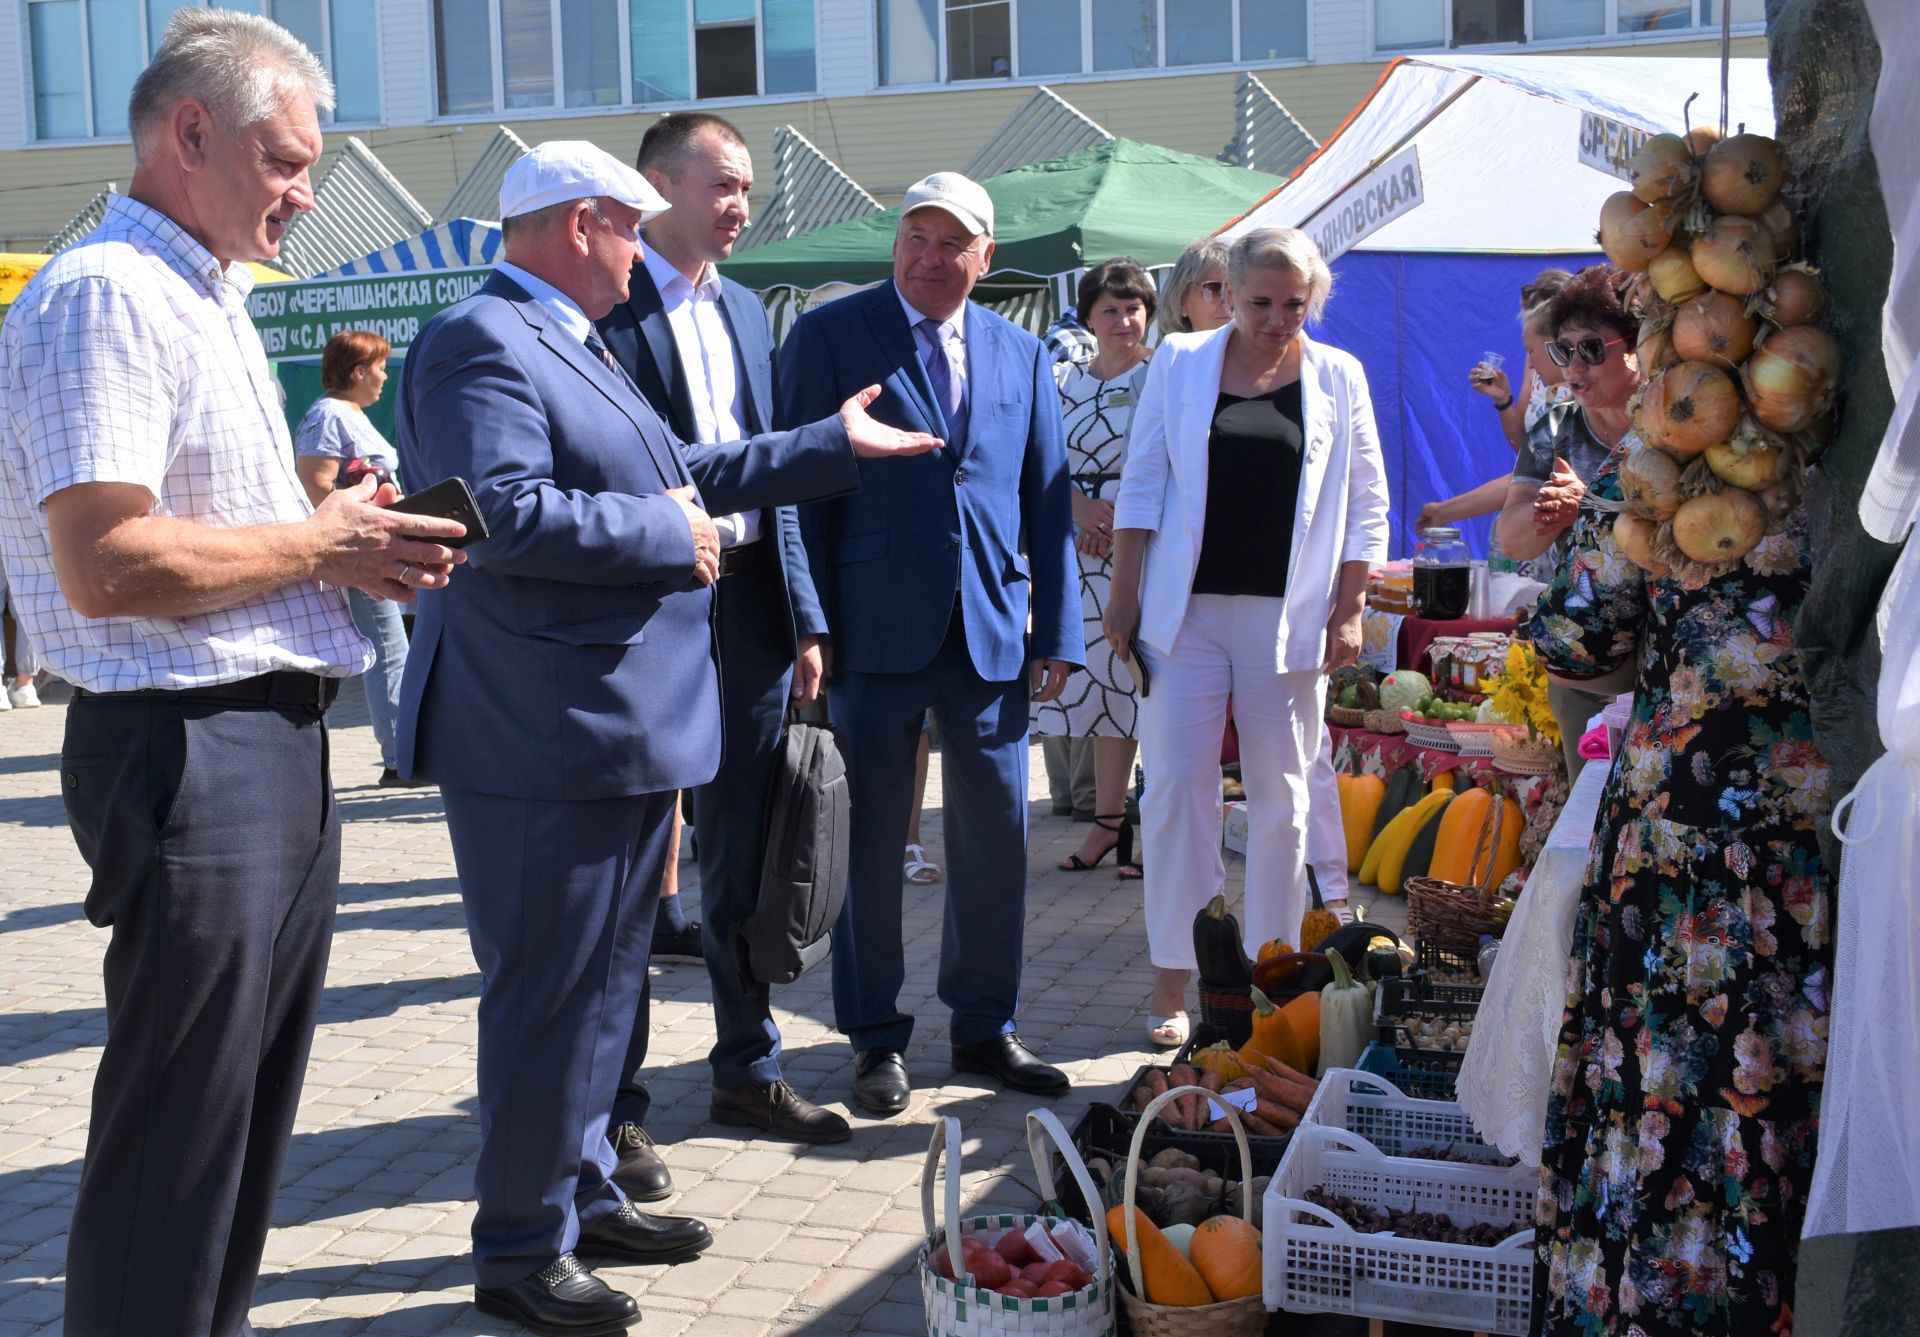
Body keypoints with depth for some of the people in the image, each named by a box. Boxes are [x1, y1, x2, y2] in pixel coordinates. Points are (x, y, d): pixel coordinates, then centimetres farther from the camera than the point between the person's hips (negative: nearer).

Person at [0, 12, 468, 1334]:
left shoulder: (210, 302, 17)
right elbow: (106, 565, -24)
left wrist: (339, 530, 7)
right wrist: (317, 544, -13)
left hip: (278, 737, 10)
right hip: (185, 747, -10)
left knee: (257, 1104, 19)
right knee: (179, 1125, 0)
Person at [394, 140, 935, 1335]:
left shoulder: (573, 345, 18)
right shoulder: (481, 343, -16)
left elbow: (682, 470, 26)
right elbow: (503, 514, -28)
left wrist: (836, 445, 29)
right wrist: (668, 537, -18)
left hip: (623, 733, 11)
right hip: (548, 744, -11)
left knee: (606, 980, 20)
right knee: (549, 996, -1)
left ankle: (584, 1192, 35)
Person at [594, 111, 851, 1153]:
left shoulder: (747, 312, 15)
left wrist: (804, 621, 11)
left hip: (748, 607, 7)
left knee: (744, 855, 14)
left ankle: (748, 1071, 28)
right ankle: (613, 1101, 13)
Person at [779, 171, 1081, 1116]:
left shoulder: (1020, 355, 12)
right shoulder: (829, 335, 1)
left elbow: (1048, 501, 11)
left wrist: (1056, 635, 5)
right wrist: (810, 628, -8)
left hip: (992, 631, 3)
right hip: (876, 632, -3)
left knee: (996, 837, 9)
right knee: (869, 841, 5)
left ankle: (985, 1027, 24)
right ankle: (877, 1038, 19)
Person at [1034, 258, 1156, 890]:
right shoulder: (1061, 380, 13)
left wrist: (1121, 516, -16)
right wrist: (1081, 507, -8)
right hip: (1082, 553, 5)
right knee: (1101, 681, 9)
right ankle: (1108, 820, 18)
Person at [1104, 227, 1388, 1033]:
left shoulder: (1337, 377, 6)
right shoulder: (1181, 363, 5)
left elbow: (1366, 506, 6)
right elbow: (1142, 484, 6)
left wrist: (1350, 612, -1)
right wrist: (1124, 595, 1)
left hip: (1288, 617, 0)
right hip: (1186, 610, 0)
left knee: (1279, 796, 6)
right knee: (1177, 785, -3)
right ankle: (1172, 975, 5)